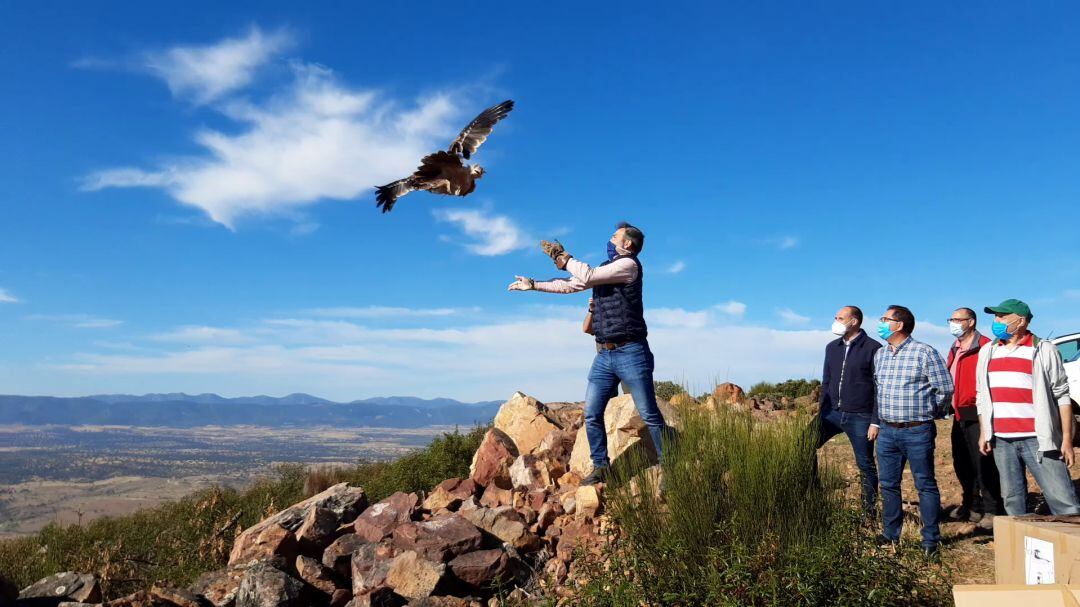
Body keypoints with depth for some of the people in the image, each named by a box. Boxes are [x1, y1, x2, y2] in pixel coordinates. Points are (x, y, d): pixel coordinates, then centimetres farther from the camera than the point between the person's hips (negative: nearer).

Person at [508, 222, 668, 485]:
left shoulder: (629, 264, -7)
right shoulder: (605, 268, 20)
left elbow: (587, 276, -15)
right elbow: (571, 285, 26)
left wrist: (561, 255, -1)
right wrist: (533, 284, 25)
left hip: (630, 353, -8)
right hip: (604, 355, 8)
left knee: (650, 415, -4)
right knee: (592, 414, 4)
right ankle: (600, 467, 13)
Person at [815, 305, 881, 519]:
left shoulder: (873, 349, -7)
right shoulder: (832, 347, 11)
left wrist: (876, 421, -11)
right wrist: (821, 412, 9)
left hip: (860, 417, -5)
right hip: (832, 412, 5)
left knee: (865, 465, 5)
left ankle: (870, 511, 18)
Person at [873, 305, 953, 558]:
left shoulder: (924, 353, -8)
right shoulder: (880, 355, 12)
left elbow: (945, 387, -4)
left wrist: (929, 412, 7)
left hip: (917, 431, -6)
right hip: (887, 431, 6)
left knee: (925, 485, 2)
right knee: (888, 485, 10)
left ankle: (931, 539, 11)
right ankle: (890, 535, 21)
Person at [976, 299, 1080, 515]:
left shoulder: (1044, 351, 0)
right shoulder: (987, 351, 14)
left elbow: (1062, 396, -2)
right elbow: (981, 395, 17)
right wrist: (984, 433, 11)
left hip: (1037, 440, -4)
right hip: (1001, 441, 4)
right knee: (1013, 500, 9)